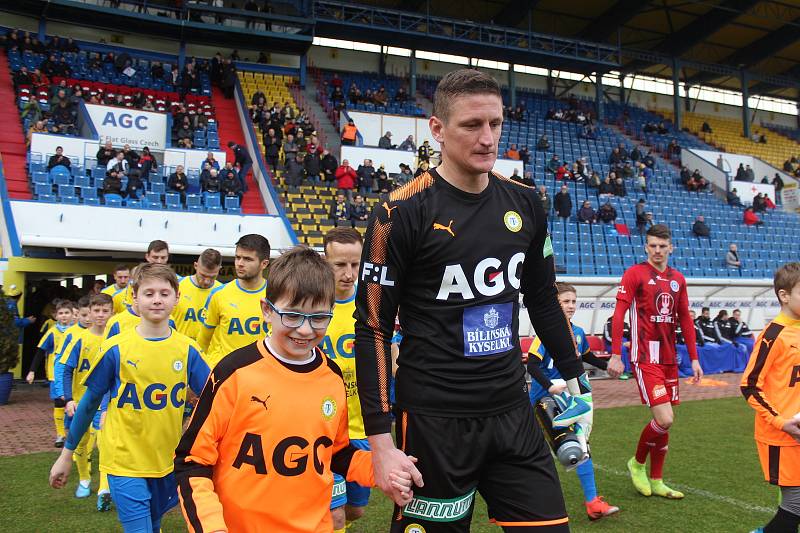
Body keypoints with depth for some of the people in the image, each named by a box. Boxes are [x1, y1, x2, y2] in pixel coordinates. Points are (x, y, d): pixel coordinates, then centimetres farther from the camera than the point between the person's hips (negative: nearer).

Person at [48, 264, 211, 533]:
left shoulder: (188, 350, -4)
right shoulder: (115, 349, -9)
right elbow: (89, 402, 2)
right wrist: (66, 454, 7)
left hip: (168, 461, 3)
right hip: (125, 462, -3)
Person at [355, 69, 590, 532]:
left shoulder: (524, 203, 4)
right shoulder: (404, 212, -12)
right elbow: (373, 329, -10)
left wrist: (574, 378, 17)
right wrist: (381, 442, -12)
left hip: (515, 414, 5)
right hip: (434, 423, -5)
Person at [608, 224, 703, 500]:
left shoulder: (677, 278, 11)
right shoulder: (635, 273, -6)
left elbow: (685, 319, 16)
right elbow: (619, 314, -9)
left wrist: (694, 359, 13)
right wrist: (615, 355, -14)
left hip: (669, 358, 6)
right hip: (645, 358, -6)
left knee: (664, 421, 10)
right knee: (665, 419, -14)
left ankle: (656, 481, 23)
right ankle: (637, 463, 12)